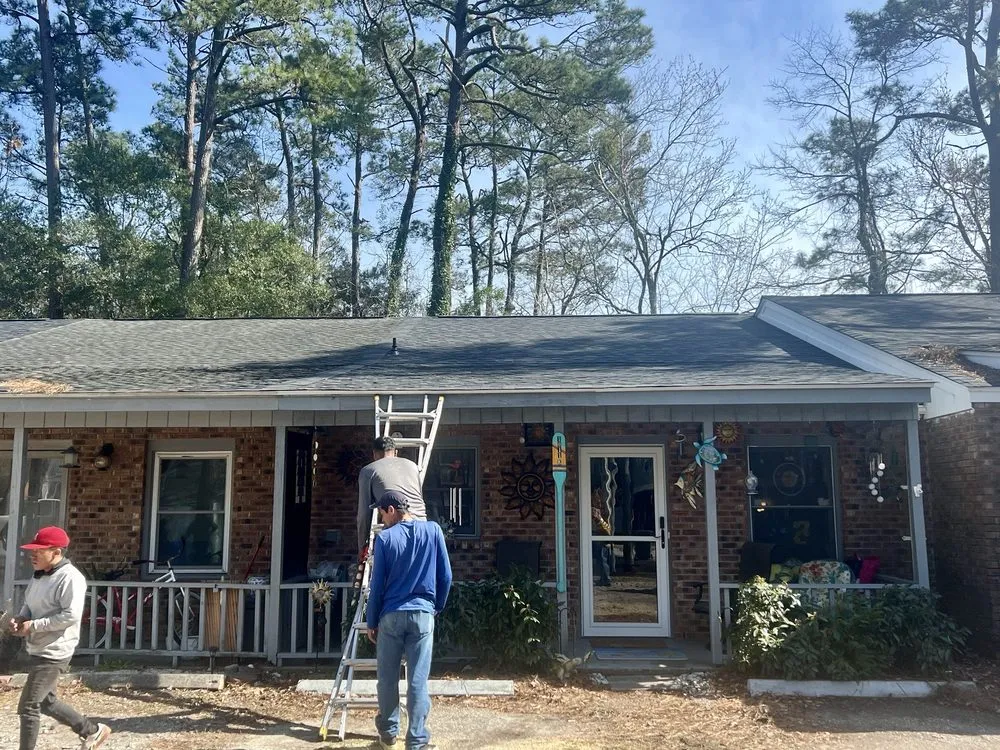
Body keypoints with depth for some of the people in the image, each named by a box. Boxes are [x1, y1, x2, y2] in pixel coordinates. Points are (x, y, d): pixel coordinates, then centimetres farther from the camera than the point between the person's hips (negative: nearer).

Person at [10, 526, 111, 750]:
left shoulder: (70, 578, -20)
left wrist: (34, 625, -23)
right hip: (37, 651, 10)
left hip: (53, 653, -10)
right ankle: (93, 730, 33)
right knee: (46, 702, 19)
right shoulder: (39, 576, 10)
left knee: (28, 706, -6)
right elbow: (29, 605, 22)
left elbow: (71, 615, -26)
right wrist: (20, 619, 1)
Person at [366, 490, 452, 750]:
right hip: (422, 614, 1)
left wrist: (371, 622, 8)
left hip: (391, 615, 0)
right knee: (418, 681, 1)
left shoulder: (384, 538, -3)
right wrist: (437, 607, 17)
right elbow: (446, 576, 3)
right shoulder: (433, 530, 1)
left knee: (388, 678, 14)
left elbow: (377, 584, -1)